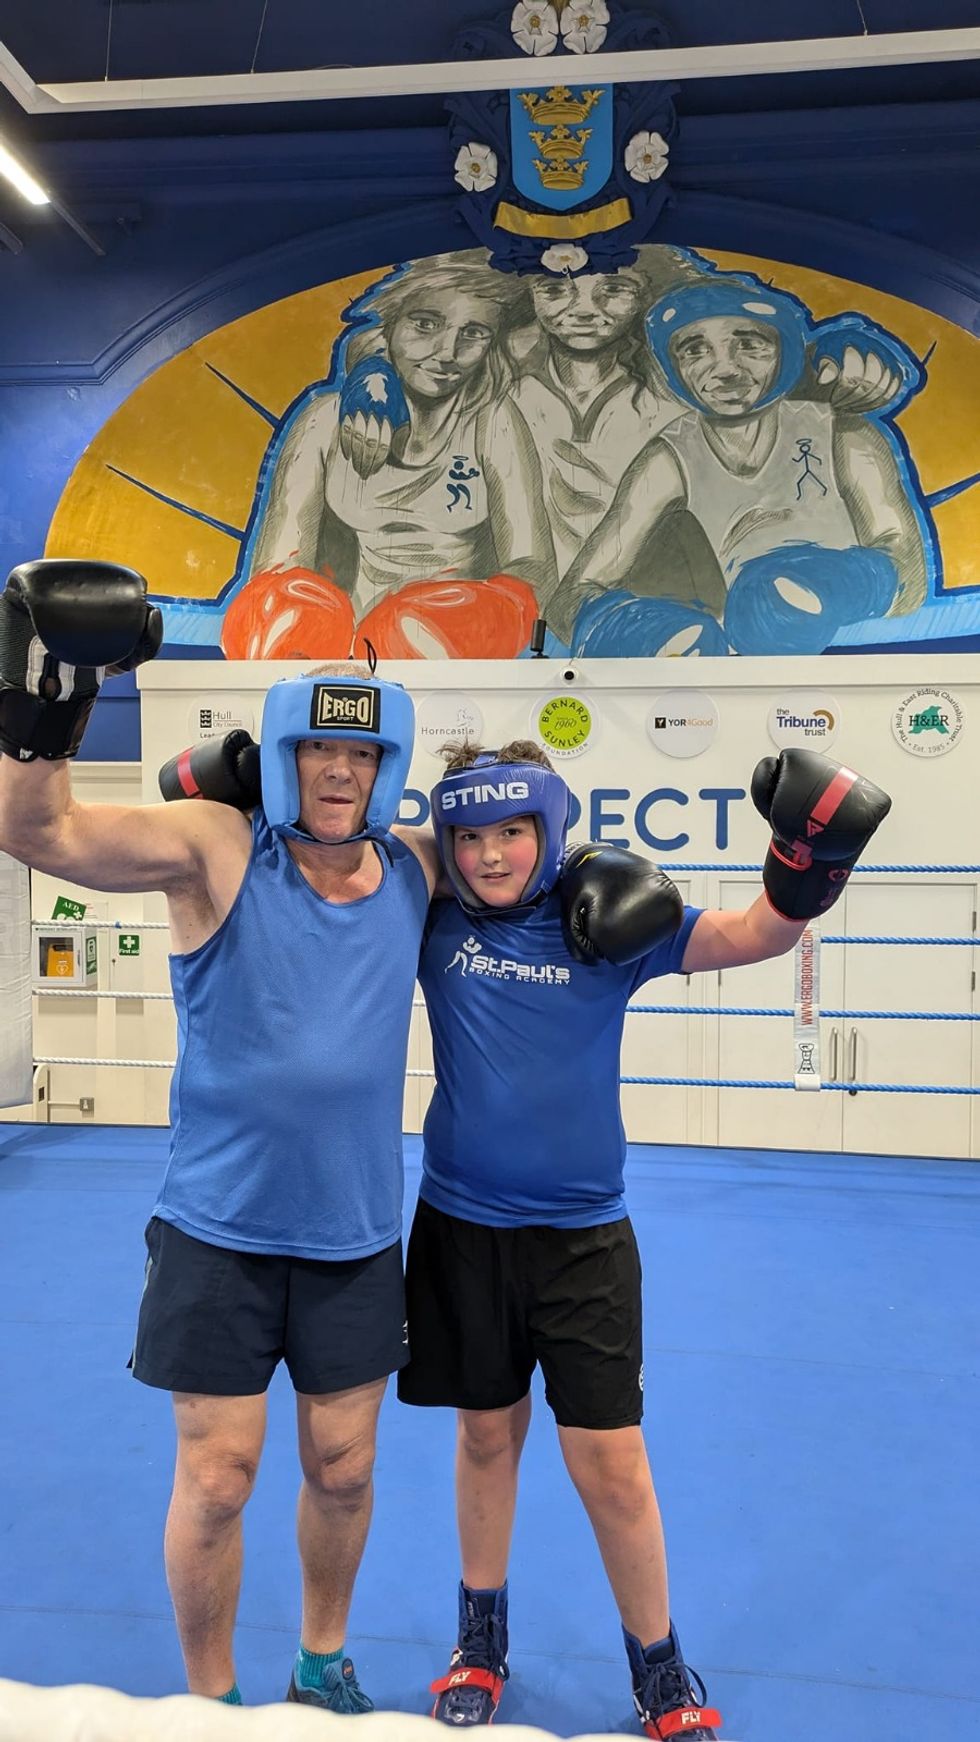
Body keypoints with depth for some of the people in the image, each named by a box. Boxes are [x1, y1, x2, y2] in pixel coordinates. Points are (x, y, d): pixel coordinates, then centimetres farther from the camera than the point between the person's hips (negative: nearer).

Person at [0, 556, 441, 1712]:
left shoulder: (417, 875, 0)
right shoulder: (217, 851, -12)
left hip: (356, 1235, 3)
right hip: (218, 1232, -3)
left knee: (342, 1470, 16)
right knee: (215, 1480, 7)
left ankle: (323, 1666, 42)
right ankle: (210, 1702, 32)